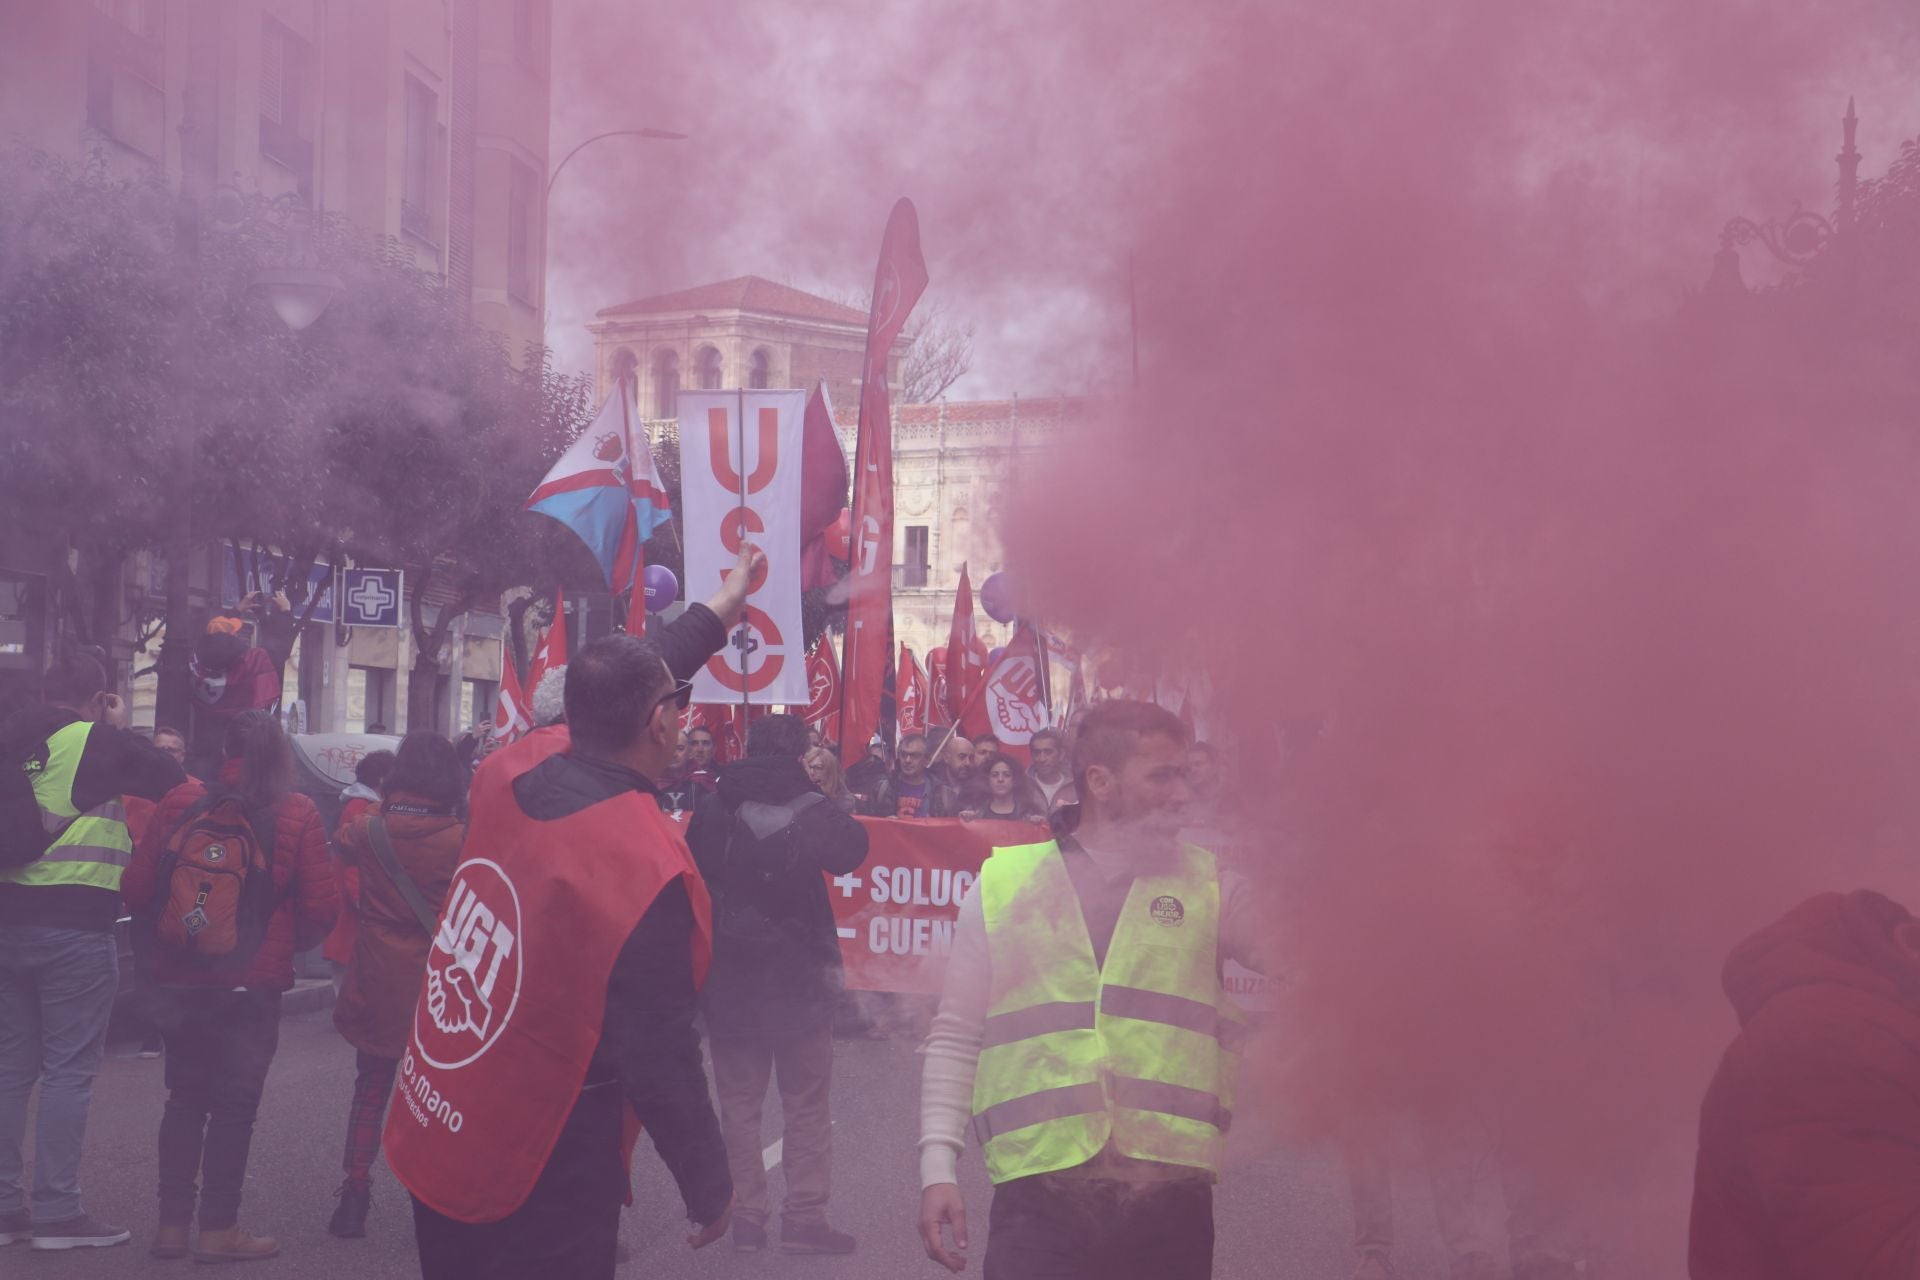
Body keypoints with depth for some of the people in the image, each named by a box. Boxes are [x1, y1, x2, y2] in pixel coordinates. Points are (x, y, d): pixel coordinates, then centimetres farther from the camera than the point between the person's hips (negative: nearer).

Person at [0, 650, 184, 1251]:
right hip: (74, 925, -6)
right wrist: (123, 731, 8)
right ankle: (57, 1212, 1)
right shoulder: (99, 743, -10)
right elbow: (174, 781, -4)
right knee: (69, 1070, -1)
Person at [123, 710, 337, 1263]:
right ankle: (218, 1229, 8)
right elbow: (321, 906, -8)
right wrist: (289, 943, 11)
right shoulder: (297, 815, -8)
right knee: (235, 1101, 6)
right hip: (254, 982, -3)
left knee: (185, 1096, 15)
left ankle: (172, 1223, 18)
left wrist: (163, 939, 16)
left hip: (180, 976, 3)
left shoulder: (182, 802, -3)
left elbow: (137, 886, -2)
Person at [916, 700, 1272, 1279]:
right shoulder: (1002, 884, 8)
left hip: (1171, 1199, 1)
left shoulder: (1210, 889, 11)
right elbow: (955, 1040, 10)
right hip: (1039, 1197, -1)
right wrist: (938, 1165, 2)